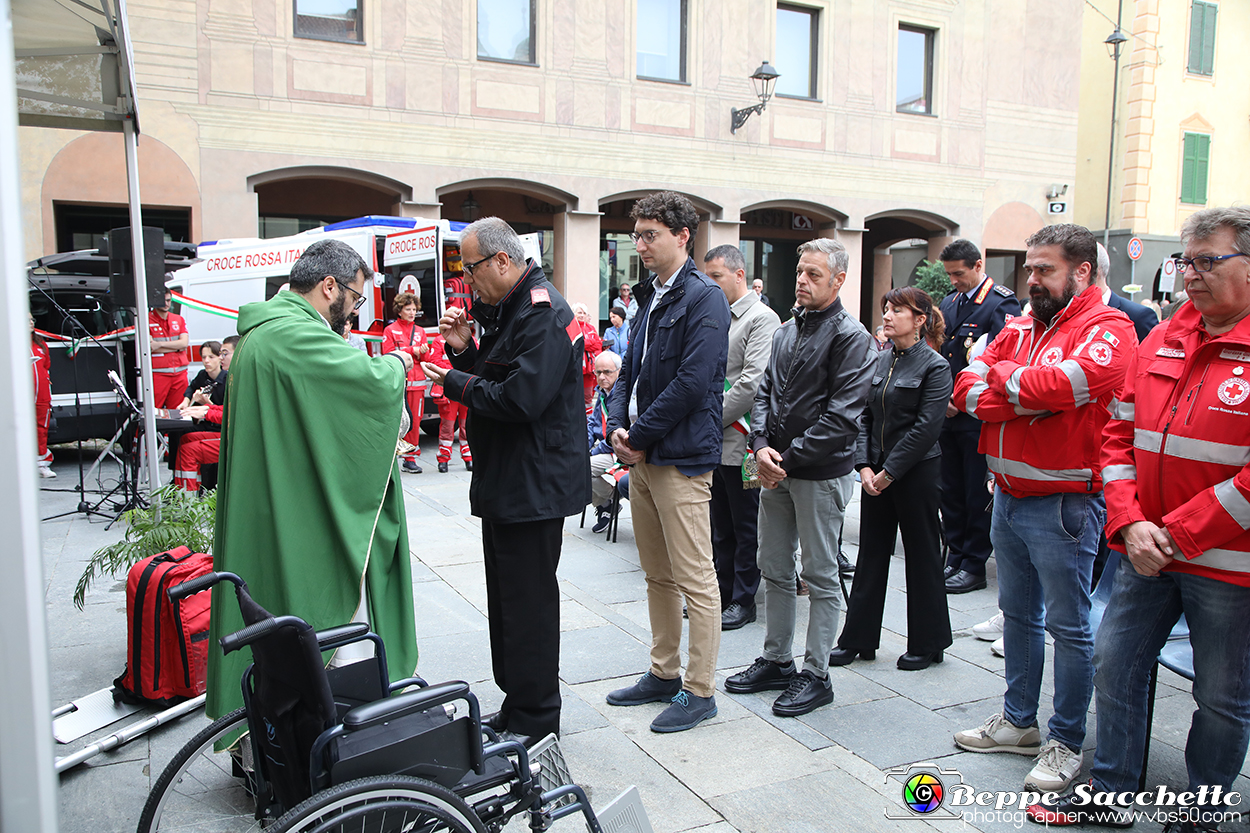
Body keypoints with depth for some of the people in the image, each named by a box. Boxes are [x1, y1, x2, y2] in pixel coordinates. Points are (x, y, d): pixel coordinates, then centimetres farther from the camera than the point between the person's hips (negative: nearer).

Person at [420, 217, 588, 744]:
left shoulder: (542, 315, -18)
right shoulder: (508, 308, 15)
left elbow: (519, 400, -26)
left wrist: (455, 382, -14)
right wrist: (464, 348, 1)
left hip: (534, 487, -11)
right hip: (506, 482, 11)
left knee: (528, 601, -1)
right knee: (506, 596, 18)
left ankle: (536, 721, 15)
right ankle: (515, 705, 32)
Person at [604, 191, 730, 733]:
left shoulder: (704, 298, -11)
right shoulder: (650, 301, 17)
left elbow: (691, 383, -20)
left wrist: (640, 436, -14)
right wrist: (618, 426, 0)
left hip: (681, 457, -9)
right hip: (642, 456, 9)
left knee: (695, 580, 0)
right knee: (657, 576, 17)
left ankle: (700, 691, 12)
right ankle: (664, 673, 30)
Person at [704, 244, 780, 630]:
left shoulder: (762, 318, -10)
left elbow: (752, 382, -18)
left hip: (740, 440, -8)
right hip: (713, 441, 8)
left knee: (746, 526, 4)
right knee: (720, 525, 16)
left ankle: (743, 601, 15)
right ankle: (723, 593, 27)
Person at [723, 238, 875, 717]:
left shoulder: (851, 337, -10)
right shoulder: (787, 330, 12)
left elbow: (841, 415, -17)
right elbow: (765, 392, 12)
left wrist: (789, 459, -16)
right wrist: (761, 444, -5)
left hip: (821, 474, -7)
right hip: (775, 470, 7)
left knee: (821, 577, 4)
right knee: (774, 569, 14)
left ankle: (815, 675, 16)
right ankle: (776, 661, 29)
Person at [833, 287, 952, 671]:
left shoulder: (934, 366, -9)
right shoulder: (880, 361, 8)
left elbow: (926, 428, -15)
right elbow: (865, 416, 7)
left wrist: (889, 472, -14)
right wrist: (865, 466, -5)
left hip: (917, 472, -6)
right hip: (877, 472, 6)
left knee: (921, 556, 6)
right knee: (871, 554, 10)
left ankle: (927, 644, 21)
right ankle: (858, 639, 20)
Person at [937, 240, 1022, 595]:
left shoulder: (1002, 304, -9)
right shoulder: (948, 303, 14)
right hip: (947, 416, 7)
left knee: (978, 494, 2)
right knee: (950, 492, 13)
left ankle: (974, 566, 12)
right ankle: (955, 557, 25)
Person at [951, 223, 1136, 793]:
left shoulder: (1106, 328, -9)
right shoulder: (1020, 328, 12)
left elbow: (1069, 382, -27)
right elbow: (967, 387, 3)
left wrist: (1005, 377, -9)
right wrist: (1032, 398, -14)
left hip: (1063, 504, -7)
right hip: (1008, 495, 7)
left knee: (1068, 625, 4)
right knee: (1018, 613, 17)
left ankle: (1066, 742, 18)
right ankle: (1018, 721, 32)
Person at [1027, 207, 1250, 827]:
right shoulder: (1159, 343, 6)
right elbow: (1119, 436, 6)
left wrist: (1177, 533, -17)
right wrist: (1131, 524, -6)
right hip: (1147, 552, 5)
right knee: (1115, 665, 12)